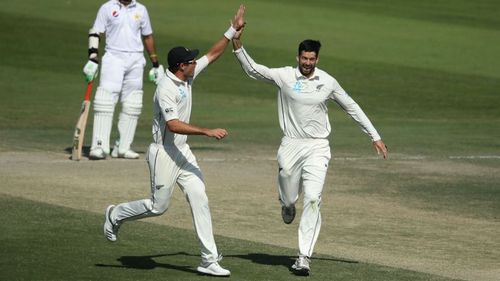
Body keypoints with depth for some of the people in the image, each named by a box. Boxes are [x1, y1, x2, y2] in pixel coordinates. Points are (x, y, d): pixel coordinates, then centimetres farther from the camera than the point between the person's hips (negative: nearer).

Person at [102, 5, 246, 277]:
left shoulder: (187, 77, 3)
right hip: (164, 154, -8)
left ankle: (209, 260, -2)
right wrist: (208, 131, -36)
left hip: (182, 152, 8)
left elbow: (213, 54, 11)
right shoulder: (167, 88, -23)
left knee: (199, 200, -1)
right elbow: (173, 125, -32)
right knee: (158, 206, 4)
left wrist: (233, 29, 4)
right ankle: (116, 215, 31)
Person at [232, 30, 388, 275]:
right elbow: (252, 70, -6)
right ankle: (287, 205, 49)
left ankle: (303, 257, -12)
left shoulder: (328, 82, 1)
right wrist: (238, 45, -21)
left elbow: (352, 108, 10)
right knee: (288, 197, 6)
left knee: (312, 199, -12)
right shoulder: (284, 76, -3)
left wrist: (375, 137, 11)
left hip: (317, 147, 0)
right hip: (291, 145, 0)